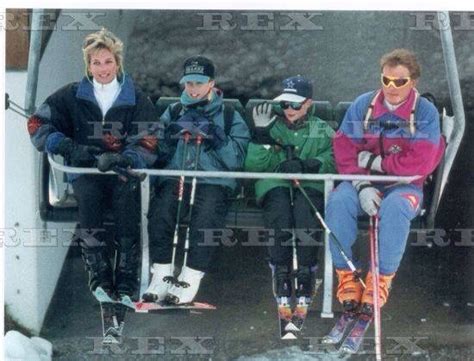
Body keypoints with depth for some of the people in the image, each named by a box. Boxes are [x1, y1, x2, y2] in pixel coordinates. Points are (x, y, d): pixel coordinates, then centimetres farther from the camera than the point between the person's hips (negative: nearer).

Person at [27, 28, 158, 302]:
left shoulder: (137, 99, 8)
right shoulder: (72, 96, 11)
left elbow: (147, 144, -2)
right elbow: (38, 124, 5)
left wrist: (118, 159, -24)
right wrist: (68, 147, -12)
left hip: (125, 170, -1)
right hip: (84, 171, 1)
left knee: (127, 195, -35)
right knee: (88, 195, -34)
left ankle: (126, 284, -35)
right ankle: (99, 277, -34)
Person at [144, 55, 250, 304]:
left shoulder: (230, 117, 14)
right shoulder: (173, 113, 22)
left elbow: (235, 161, 1)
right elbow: (159, 155, 11)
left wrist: (215, 136, -9)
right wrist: (173, 133, -5)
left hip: (214, 181, -2)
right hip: (175, 178, 2)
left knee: (207, 216, -32)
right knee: (160, 211, -28)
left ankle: (190, 279, -26)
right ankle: (161, 275, -20)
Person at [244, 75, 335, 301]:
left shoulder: (322, 131, 18)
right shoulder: (273, 126, 20)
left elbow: (331, 162, -2)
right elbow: (253, 166, 7)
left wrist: (304, 165, -18)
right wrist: (262, 133, -4)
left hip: (310, 185, -1)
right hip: (275, 183, 1)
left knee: (304, 212, -34)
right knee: (279, 213, -33)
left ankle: (305, 273, -22)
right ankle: (280, 272, -19)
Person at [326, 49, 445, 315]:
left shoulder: (426, 113, -6)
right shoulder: (362, 105, 1)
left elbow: (419, 164, -16)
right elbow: (344, 151, -2)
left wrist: (373, 161, -11)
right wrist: (362, 186, -17)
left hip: (405, 186, -2)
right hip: (363, 183, 2)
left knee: (395, 207, -37)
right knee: (338, 202, -29)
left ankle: (382, 279, -24)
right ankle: (345, 275, -17)